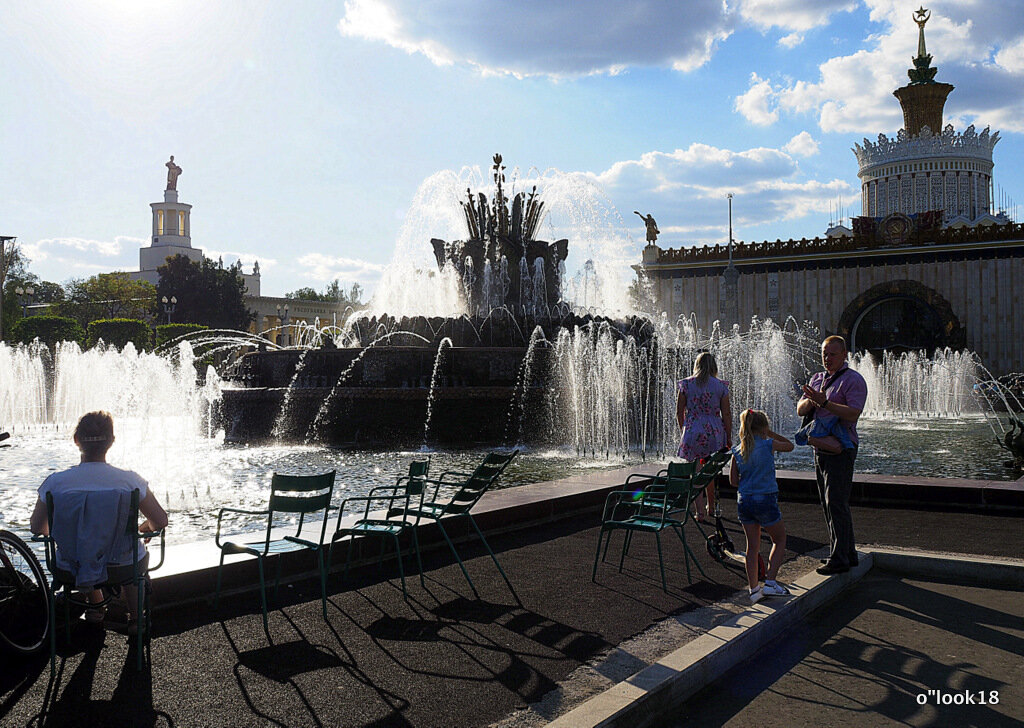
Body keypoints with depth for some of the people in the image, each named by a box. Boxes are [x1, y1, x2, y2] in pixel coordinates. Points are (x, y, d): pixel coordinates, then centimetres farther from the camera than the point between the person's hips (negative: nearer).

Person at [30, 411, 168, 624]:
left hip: (73, 571, 1)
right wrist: (144, 528, 15)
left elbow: (37, 528, 0)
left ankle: (96, 605, 49)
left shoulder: (55, 482, -15)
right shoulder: (130, 480, -18)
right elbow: (161, 521, -9)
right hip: (123, 569, -1)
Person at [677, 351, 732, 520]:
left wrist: (684, 431, 17)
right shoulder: (721, 386, 1)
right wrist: (729, 439, 9)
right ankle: (710, 507, 29)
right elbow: (726, 414, 1)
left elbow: (679, 412, 2)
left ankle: (700, 511, -5)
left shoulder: (686, 384, -1)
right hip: (714, 432, 2)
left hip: (693, 432, -2)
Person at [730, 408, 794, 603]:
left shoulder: (738, 451, 3)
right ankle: (770, 582, 5)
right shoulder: (769, 445, -6)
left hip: (744, 501, 4)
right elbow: (789, 445, 14)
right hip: (765, 500, -4)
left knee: (752, 546, 11)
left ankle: (753, 589, 12)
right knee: (779, 540, 14)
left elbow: (733, 480, 6)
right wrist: (771, 434, 21)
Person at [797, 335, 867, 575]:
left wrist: (824, 402, -26)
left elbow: (853, 413, -21)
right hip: (820, 447, 8)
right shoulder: (817, 379, 16)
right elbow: (801, 410, 10)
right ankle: (848, 553, 23)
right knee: (829, 503, 13)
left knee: (836, 503, -9)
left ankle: (839, 558, -4)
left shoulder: (853, 380, -8)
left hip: (841, 449, -8)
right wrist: (812, 401, -11)